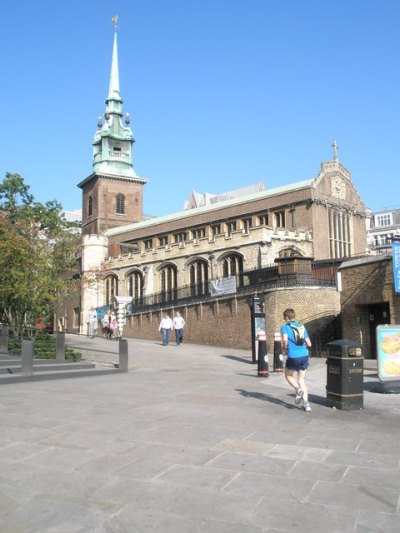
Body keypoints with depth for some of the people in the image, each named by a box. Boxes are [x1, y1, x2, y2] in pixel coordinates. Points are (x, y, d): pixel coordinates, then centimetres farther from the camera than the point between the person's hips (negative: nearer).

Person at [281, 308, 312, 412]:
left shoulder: (285, 327, 0)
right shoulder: (302, 327, 14)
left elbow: (285, 339, -18)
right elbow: (309, 344, 12)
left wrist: (284, 348, 1)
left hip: (293, 357, -4)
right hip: (304, 355, 4)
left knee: (288, 375, 21)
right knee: (301, 379, 15)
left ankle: (298, 389, -5)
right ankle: (306, 403, 4)